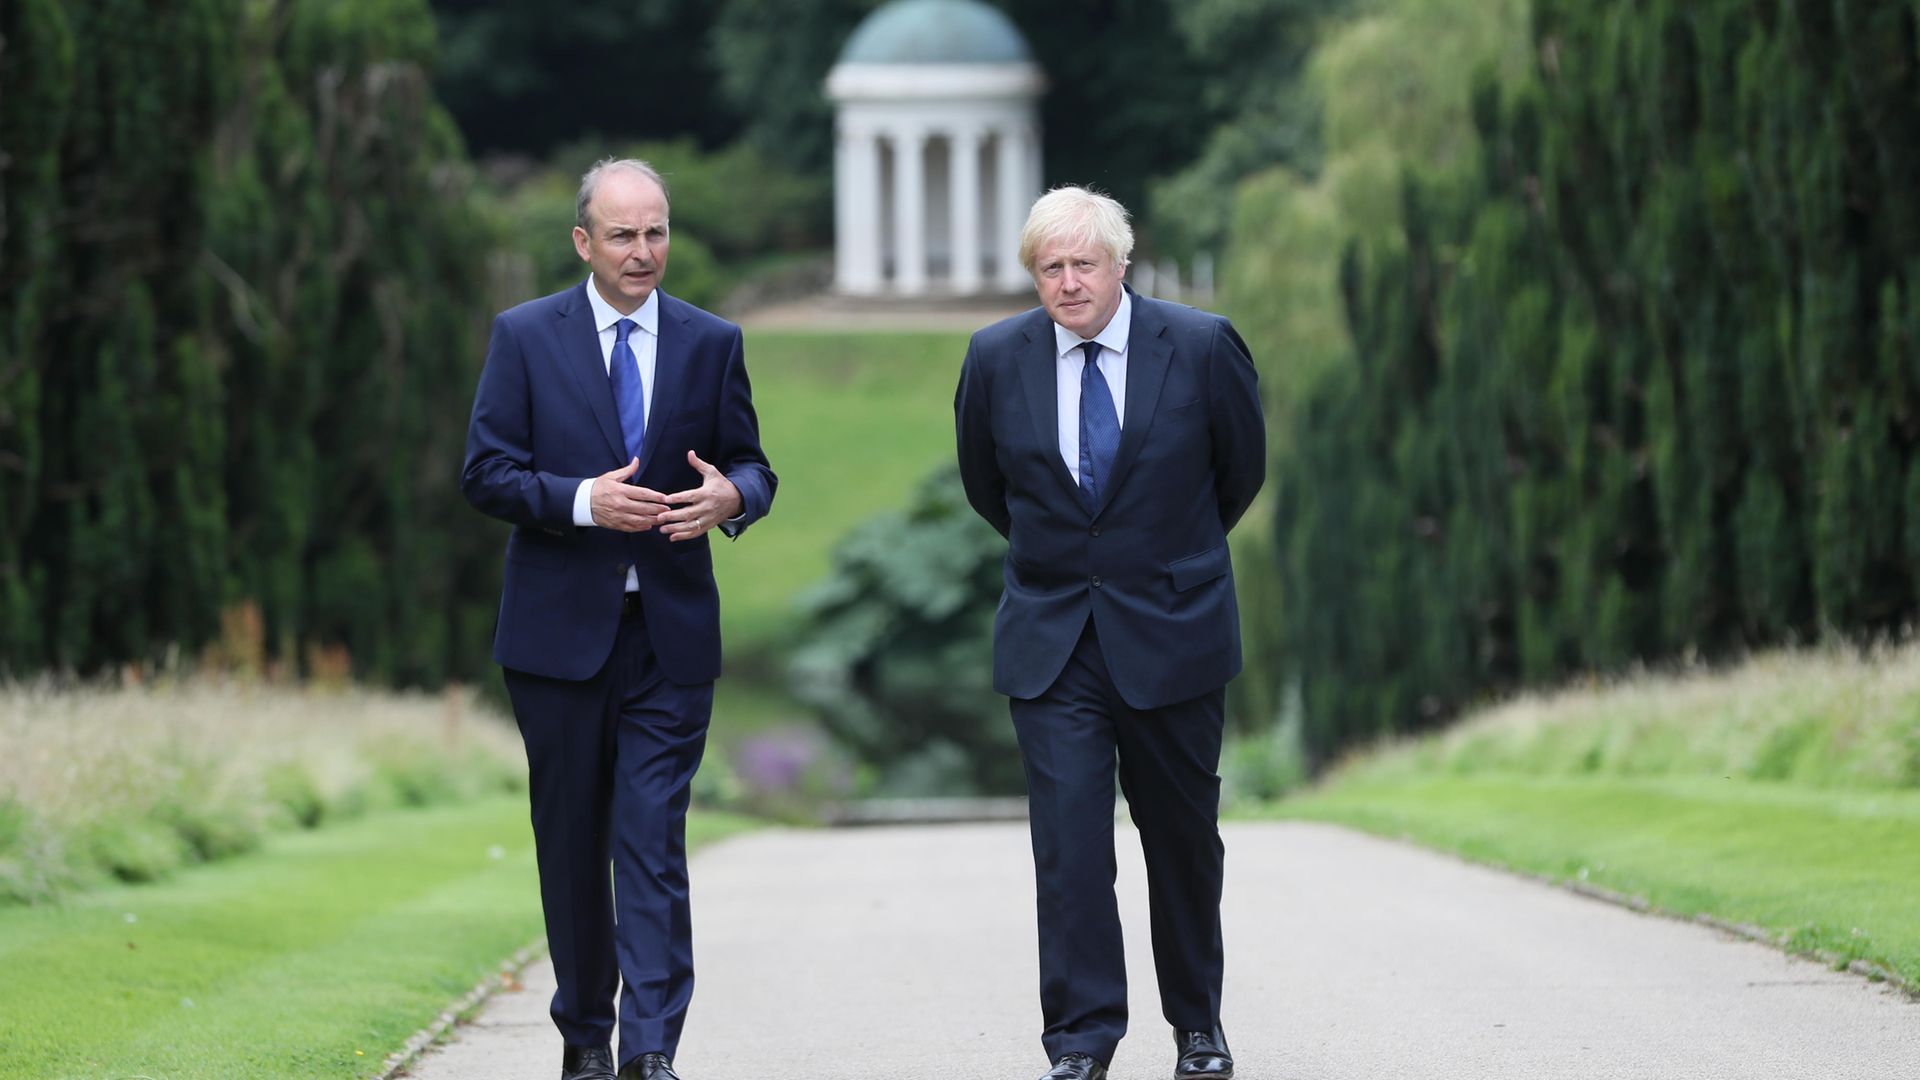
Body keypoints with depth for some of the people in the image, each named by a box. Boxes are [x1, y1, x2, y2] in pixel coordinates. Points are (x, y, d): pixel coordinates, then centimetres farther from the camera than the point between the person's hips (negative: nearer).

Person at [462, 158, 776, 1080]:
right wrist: (584, 501, -19)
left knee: (653, 841, -8)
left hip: (671, 629, 0)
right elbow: (486, 474, -3)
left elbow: (752, 467, 9)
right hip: (561, 626, 0)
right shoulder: (525, 337, 1)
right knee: (571, 841, 9)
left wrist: (731, 496, -15)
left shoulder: (711, 343, 7)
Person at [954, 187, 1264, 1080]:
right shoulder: (997, 358, -2)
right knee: (1067, 838, -8)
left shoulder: (1202, 347, -7)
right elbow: (983, 480, 15)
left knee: (1183, 836, 8)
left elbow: (1243, 467, 9)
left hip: (1171, 631, -1)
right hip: (1049, 635, 1)